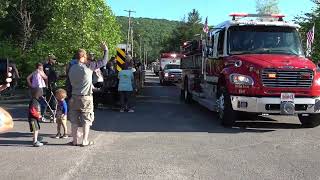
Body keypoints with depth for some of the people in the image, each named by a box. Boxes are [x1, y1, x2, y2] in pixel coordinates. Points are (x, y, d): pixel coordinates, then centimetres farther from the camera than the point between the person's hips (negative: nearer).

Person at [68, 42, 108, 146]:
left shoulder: (71, 68, 3)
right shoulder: (88, 66, -12)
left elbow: (70, 83, 8)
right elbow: (103, 62, -7)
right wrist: (105, 50, 6)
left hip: (74, 97, 4)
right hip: (86, 98, -4)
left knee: (74, 121, 10)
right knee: (86, 120, 5)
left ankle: (75, 140, 16)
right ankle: (85, 141, 8)